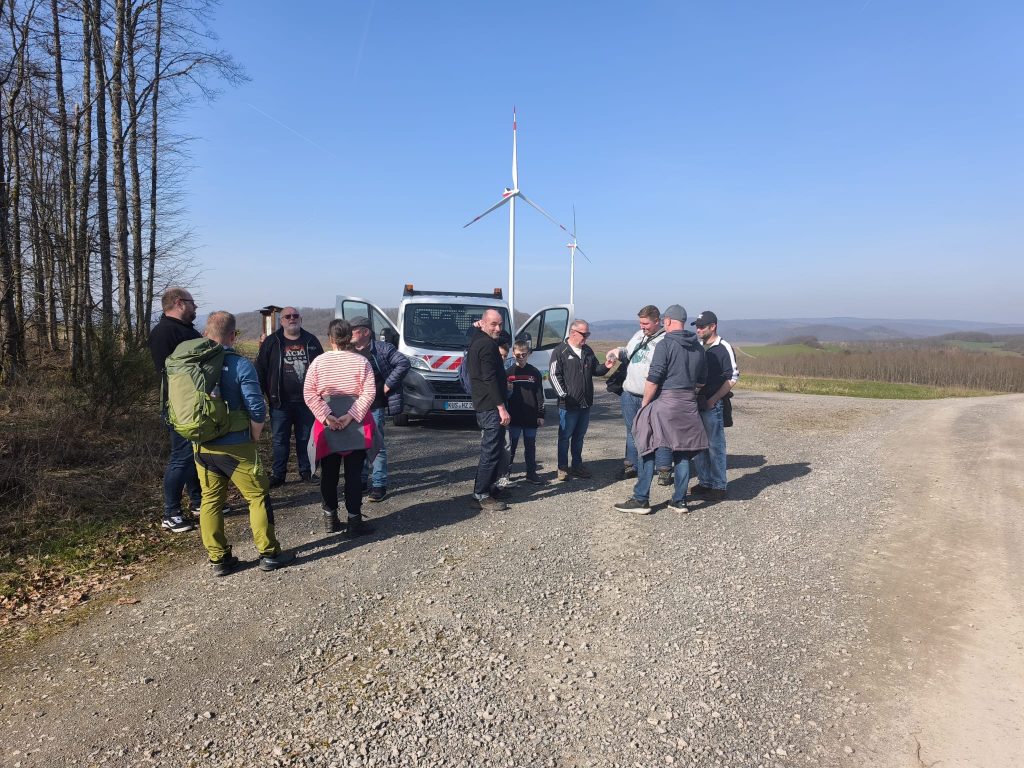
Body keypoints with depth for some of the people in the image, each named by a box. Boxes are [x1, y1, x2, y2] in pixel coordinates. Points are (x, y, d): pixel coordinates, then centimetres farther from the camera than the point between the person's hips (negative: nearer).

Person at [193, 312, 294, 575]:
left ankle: (218, 559, 22)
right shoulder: (240, 365, -14)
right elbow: (257, 410, -17)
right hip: (235, 447, -5)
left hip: (202, 446, 5)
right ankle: (269, 554, 14)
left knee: (210, 501, 14)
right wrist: (253, 438, -1)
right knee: (258, 497, 8)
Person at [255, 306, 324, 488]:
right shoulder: (272, 342, 2)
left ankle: (306, 471, 22)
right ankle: (278, 474, 15)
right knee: (279, 439, 5)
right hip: (280, 402, -1)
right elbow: (260, 369, 1)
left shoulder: (311, 341, 7)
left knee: (306, 438, 10)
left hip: (307, 401, 1)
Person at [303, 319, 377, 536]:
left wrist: (326, 416, -13)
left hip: (327, 426, 2)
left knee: (329, 473, 13)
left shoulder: (319, 362, -1)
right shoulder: (361, 362, -5)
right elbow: (369, 393, -14)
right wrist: (351, 415, -17)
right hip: (355, 426, -2)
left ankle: (330, 518, 21)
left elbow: (309, 393, -8)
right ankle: (354, 521, 5)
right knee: (353, 474, 3)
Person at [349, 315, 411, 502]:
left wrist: (388, 385, -14)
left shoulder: (381, 348, -6)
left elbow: (403, 363, -12)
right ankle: (361, 480, 27)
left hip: (375, 407, -5)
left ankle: (379, 485, 7)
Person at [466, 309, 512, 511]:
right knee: (491, 451, -8)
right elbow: (490, 379, -23)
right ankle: (481, 496, -4)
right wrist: (501, 407, -23)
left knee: (494, 449, 20)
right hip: (491, 406, -11)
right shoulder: (487, 345, -17)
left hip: (483, 405, 11)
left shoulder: (476, 341, 13)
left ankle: (490, 487, 28)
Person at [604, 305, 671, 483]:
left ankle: (664, 470, 13)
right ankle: (631, 465, 31)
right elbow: (628, 353, 26)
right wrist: (618, 351, 4)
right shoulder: (638, 335, 13)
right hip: (630, 394, 7)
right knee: (632, 432, 18)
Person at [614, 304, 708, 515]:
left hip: (664, 402, -6)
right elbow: (702, 381, 15)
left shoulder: (665, 345, -10)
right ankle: (679, 500, 16)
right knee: (683, 452, 11)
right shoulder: (698, 347, 11)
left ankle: (641, 500, 3)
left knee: (648, 450, 1)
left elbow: (653, 379, -14)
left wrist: (644, 403, -5)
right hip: (689, 404, 6)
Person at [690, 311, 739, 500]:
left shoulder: (724, 348, -8)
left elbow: (733, 378, -11)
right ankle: (704, 482, 22)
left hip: (714, 405, -7)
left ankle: (719, 486, 8)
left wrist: (713, 399, -15)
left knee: (715, 446, -1)